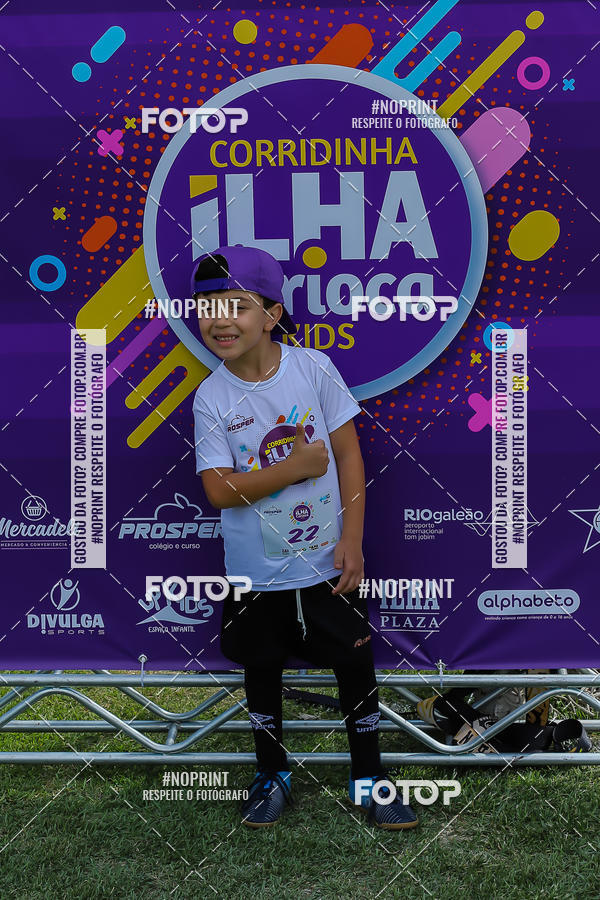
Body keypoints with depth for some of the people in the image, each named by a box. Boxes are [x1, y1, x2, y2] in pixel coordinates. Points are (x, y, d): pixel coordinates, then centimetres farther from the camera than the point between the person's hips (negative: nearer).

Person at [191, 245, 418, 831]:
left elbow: (348, 454, -5)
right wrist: (296, 467, -19)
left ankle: (368, 777, 28)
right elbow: (219, 490, -14)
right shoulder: (211, 397, -9)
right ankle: (272, 773, 37)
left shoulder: (313, 368, -9)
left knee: (355, 664, 8)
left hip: (326, 563, 0)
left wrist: (352, 540, -9)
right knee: (262, 670, 16)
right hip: (256, 572, 1)